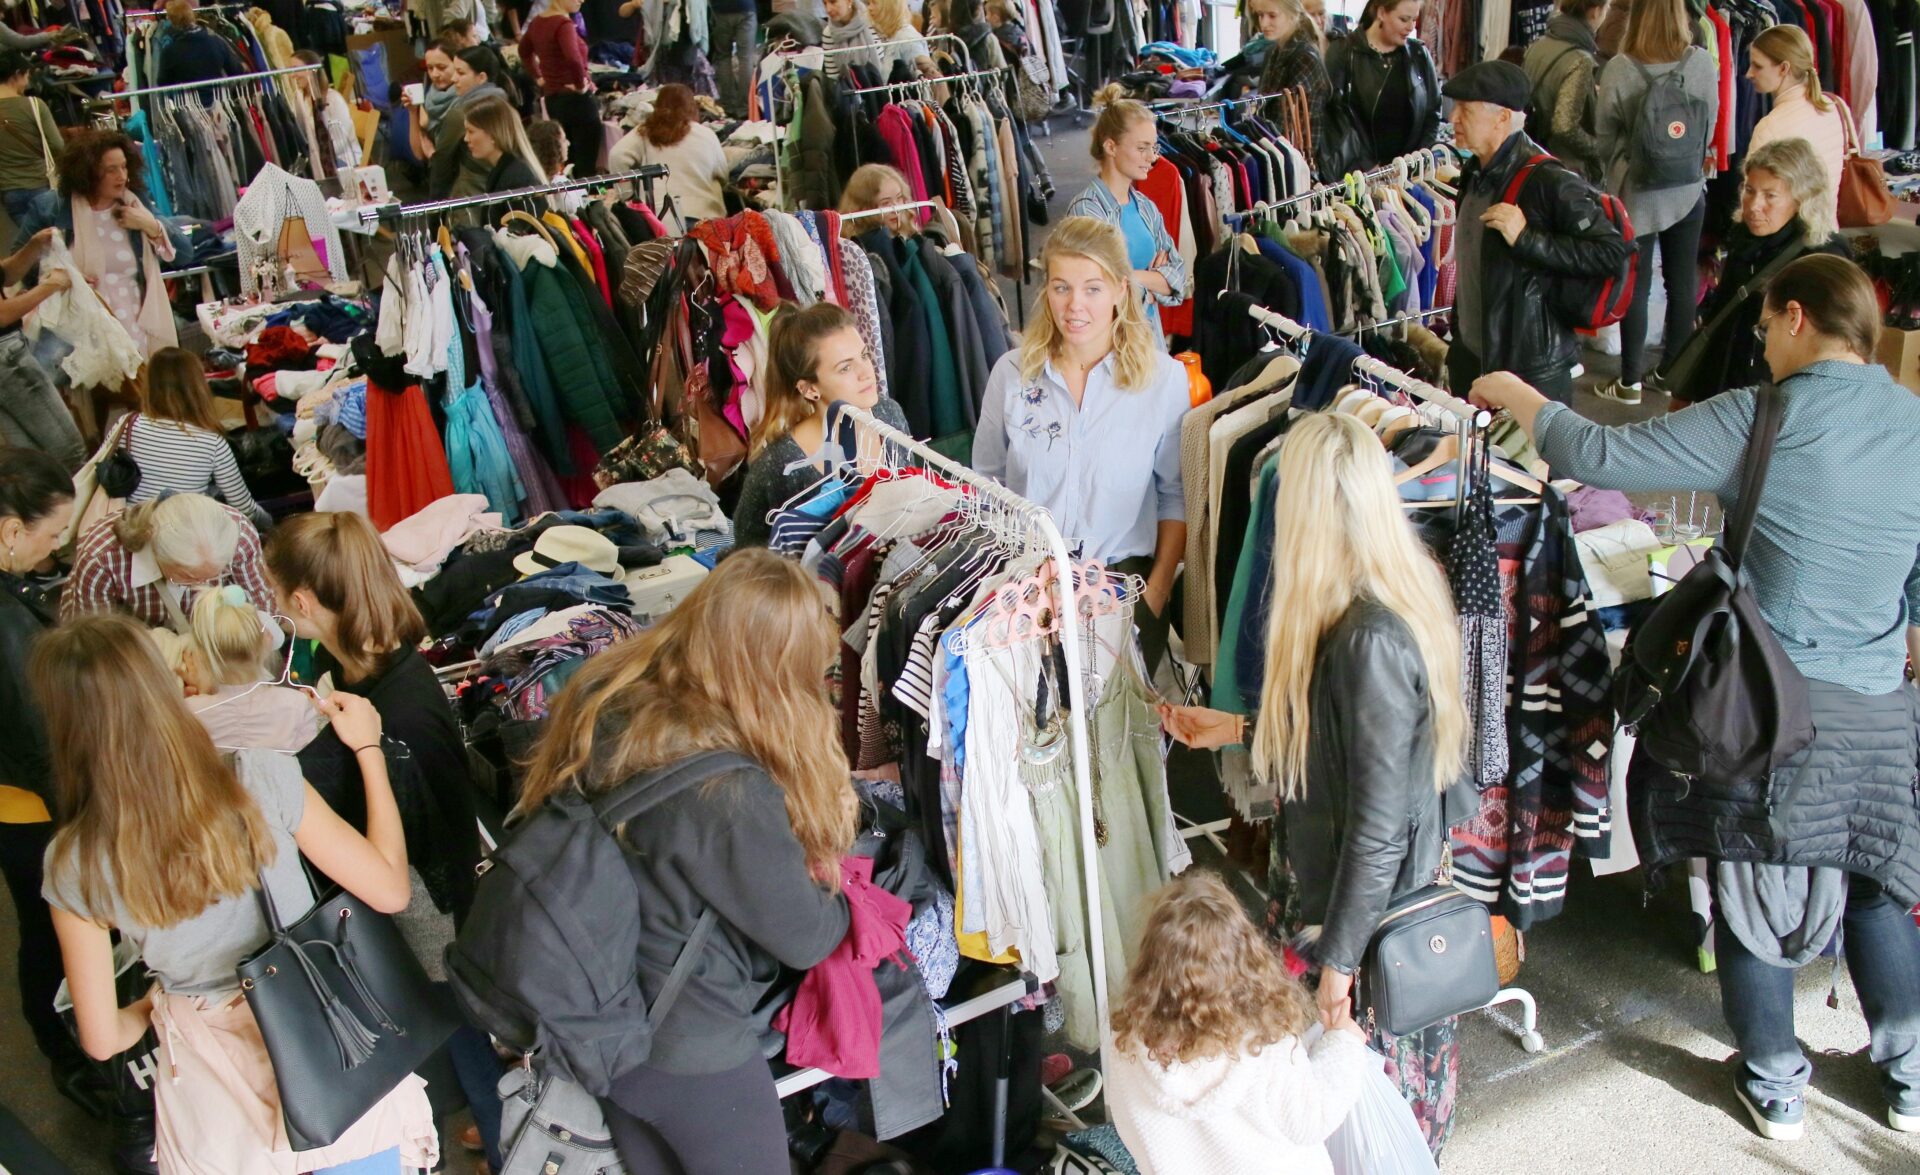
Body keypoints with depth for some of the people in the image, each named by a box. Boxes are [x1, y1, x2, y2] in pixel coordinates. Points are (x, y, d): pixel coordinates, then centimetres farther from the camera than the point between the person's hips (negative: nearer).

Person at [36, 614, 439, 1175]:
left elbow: (102, 1039, -6)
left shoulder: (72, 866, -15)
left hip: (216, 1097, 1)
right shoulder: (262, 781, -21)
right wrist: (368, 747, -3)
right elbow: (389, 889, -10)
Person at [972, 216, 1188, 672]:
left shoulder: (1164, 377, 1)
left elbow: (1177, 496, 5)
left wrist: (1157, 591, -5)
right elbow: (987, 484, 12)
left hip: (1123, 571, -1)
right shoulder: (1012, 373, 5)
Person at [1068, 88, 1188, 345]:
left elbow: (1178, 276, 7)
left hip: (1151, 335, 7)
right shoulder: (1086, 209, -11)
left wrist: (1139, 277, -10)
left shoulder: (1146, 208, 11)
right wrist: (1156, 279, -2)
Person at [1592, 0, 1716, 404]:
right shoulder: (1704, 63, -9)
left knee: (1635, 286, 6)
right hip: (1688, 190, 2)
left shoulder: (1620, 69, -17)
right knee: (1683, 282, 13)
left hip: (1636, 192, -2)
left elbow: (1604, 137, -6)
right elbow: (1709, 127, 3)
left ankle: (1630, 380, 12)